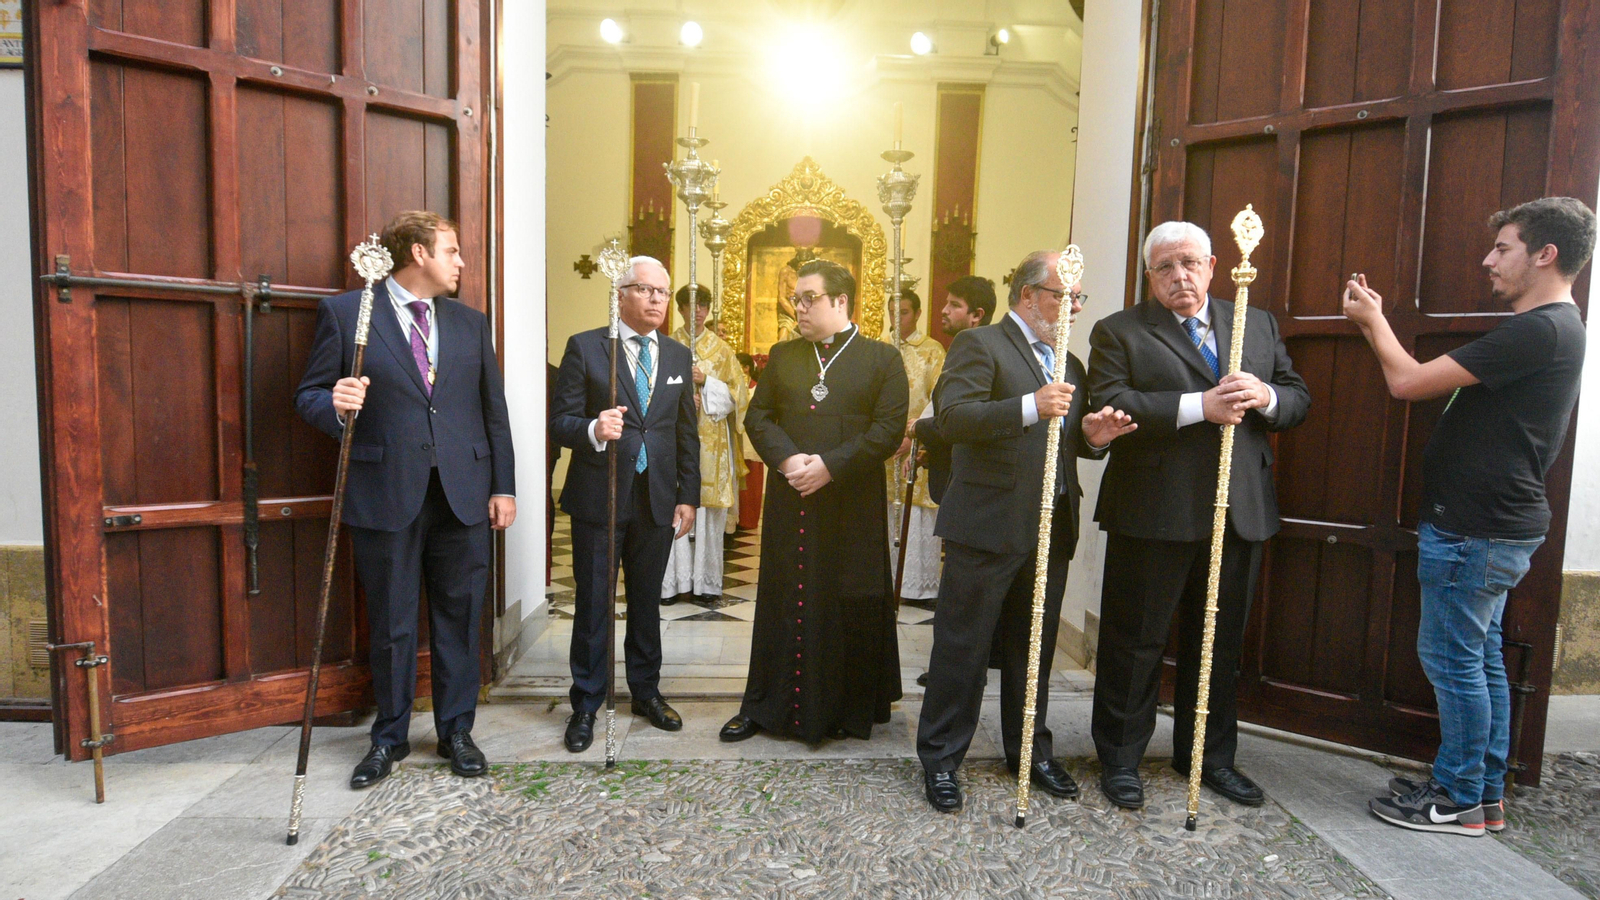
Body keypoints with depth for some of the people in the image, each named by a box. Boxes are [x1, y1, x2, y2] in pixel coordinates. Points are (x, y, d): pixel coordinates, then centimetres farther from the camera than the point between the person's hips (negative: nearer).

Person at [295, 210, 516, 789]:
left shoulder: (471, 323, 12)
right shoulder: (345, 313, 2)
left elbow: (494, 411, 10)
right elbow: (310, 395, 2)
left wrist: (503, 486, 5)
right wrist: (335, 405, -22)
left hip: (463, 494, 3)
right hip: (386, 494, -2)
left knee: (459, 618, 10)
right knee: (391, 625, 9)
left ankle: (456, 731, 26)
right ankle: (390, 737, 28)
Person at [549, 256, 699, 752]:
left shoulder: (678, 355, 9)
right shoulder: (584, 347, -3)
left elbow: (687, 433, 10)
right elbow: (561, 420, -6)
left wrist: (687, 497, 6)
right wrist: (593, 430, -28)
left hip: (657, 501, 4)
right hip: (598, 498, -3)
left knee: (647, 601, 15)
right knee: (593, 605, 6)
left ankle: (646, 692, 32)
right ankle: (585, 705, 21)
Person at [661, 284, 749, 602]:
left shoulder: (721, 348, 10)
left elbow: (737, 392, 4)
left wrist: (706, 382, -10)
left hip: (711, 440, 1)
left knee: (708, 509, 1)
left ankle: (706, 580, 9)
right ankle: (674, 580, 4)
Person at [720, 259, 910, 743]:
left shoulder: (882, 358, 1)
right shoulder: (782, 355, 12)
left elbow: (889, 429, -8)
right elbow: (757, 416, 7)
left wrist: (831, 465, -16)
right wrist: (787, 459, -11)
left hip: (852, 506, -2)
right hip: (789, 503, 3)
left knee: (849, 606, 5)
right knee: (782, 601, 9)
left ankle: (849, 709, 23)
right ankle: (765, 706, 22)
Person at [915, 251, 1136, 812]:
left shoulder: (1070, 365, 19)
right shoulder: (980, 345, -5)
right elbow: (953, 418, -19)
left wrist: (1093, 435, 0)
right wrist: (1029, 407, -31)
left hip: (1052, 529, 7)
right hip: (988, 527, -7)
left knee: (1034, 647, 17)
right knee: (962, 647, 2)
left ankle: (1029, 750, 34)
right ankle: (940, 759, 17)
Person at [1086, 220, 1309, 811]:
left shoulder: (1259, 325, 15)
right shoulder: (1119, 332, -1)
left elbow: (1299, 399, 13)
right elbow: (1109, 404, -15)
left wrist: (1266, 397, -10)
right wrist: (1199, 406, -21)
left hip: (1239, 512, 5)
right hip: (1154, 513, -4)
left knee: (1219, 641, 16)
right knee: (1135, 641, 5)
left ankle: (1210, 756, 34)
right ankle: (1120, 758, 21)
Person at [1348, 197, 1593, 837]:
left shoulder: (1537, 330, -19)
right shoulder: (1554, 328, 16)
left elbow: (1409, 382, -18)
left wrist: (1374, 322, -3)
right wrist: (1377, 323, 12)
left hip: (1476, 530, -11)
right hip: (1493, 523, 11)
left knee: (1452, 658, 0)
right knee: (1479, 657, 16)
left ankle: (1459, 801, 13)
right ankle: (1485, 794, 27)